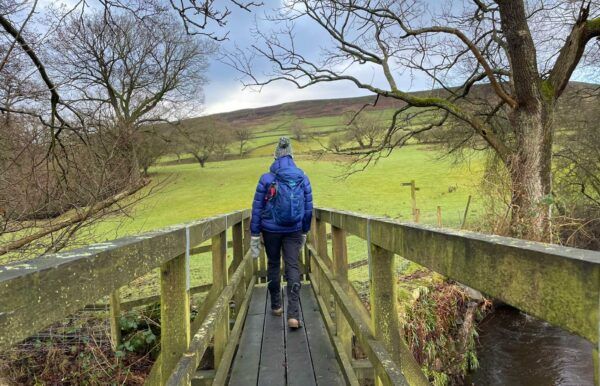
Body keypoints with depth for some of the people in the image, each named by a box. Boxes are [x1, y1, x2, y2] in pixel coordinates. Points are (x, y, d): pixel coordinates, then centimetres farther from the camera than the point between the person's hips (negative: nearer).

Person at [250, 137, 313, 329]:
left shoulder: (266, 179, -7)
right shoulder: (303, 178, 0)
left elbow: (257, 209, -5)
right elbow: (308, 208, 5)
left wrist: (254, 235, 2)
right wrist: (304, 232, 17)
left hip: (271, 230, -1)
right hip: (294, 231, 1)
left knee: (273, 265, 17)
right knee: (293, 267, 2)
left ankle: (276, 306, 30)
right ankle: (293, 314, -7)